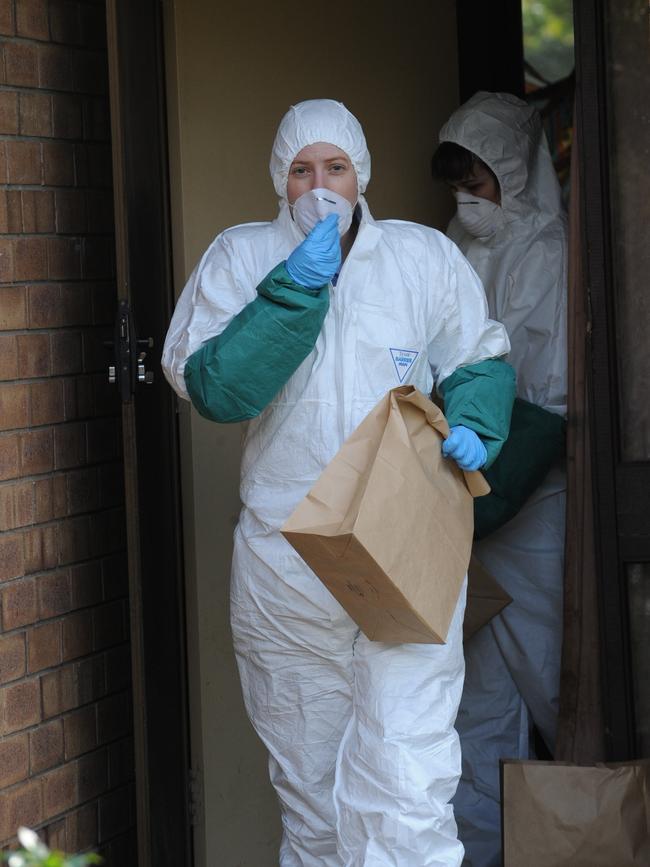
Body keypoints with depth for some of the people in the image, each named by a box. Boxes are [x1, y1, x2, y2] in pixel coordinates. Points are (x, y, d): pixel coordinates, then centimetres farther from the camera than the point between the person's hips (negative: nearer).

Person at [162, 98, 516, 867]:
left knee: (403, 781, -13)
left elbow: (479, 364, 15)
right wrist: (296, 288, -15)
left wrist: (471, 427, -7)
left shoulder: (425, 256, 6)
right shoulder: (239, 258, 4)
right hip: (283, 564, 1)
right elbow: (211, 388, -9)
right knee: (306, 779, 12)